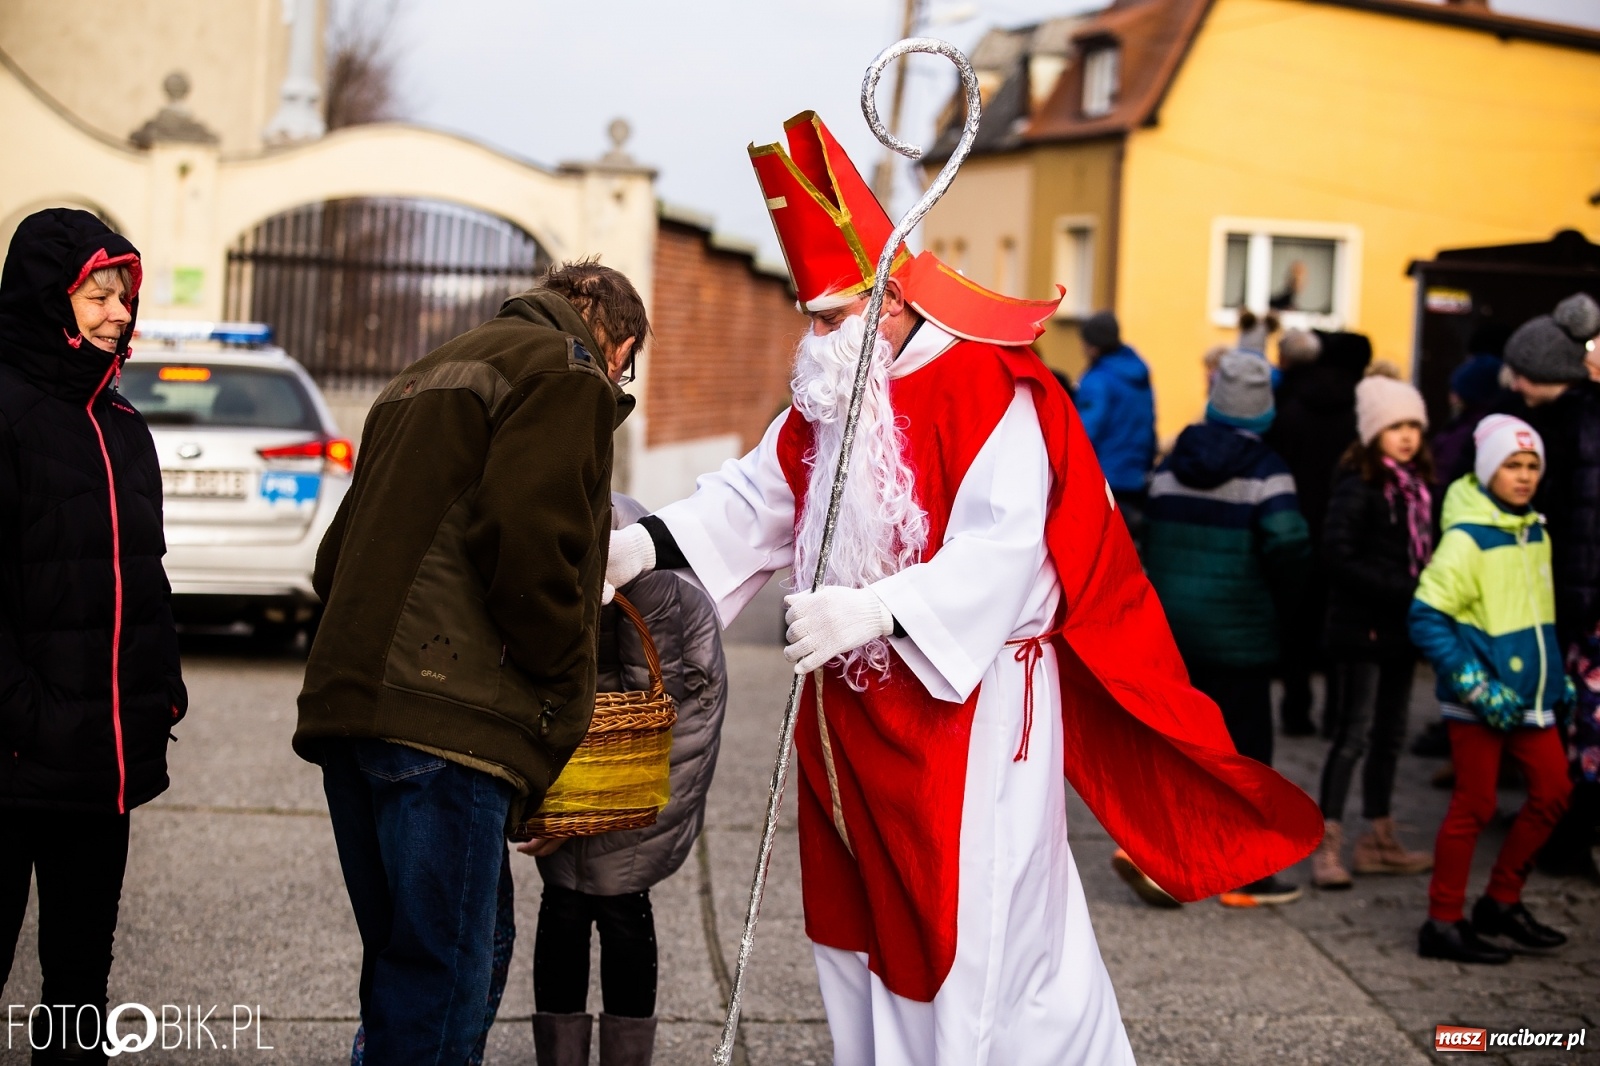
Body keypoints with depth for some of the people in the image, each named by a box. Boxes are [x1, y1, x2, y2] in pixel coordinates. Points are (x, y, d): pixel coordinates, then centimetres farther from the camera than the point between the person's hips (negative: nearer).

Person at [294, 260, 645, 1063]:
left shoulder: (429, 373, 28)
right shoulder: (568, 373, 1)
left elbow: (339, 554, 24)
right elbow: (526, 538, -15)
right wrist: (565, 702, -5)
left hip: (348, 697, 9)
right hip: (447, 717, -9)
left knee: (402, 961, 16)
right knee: (442, 975, -6)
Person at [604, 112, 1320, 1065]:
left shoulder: (989, 393, -15)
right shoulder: (829, 400, 13)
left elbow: (999, 552, -25)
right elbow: (755, 502, 10)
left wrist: (877, 610, -35)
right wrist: (645, 545, -6)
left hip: (965, 704, -8)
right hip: (855, 710, 9)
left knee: (973, 936, -4)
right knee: (870, 926, 17)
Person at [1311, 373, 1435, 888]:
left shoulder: (1417, 483, 10)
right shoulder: (1359, 484, -13)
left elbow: (1423, 552, 13)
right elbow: (1339, 557, -20)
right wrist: (1403, 589, -22)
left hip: (1400, 627, 8)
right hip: (1361, 628, -8)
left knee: (1390, 733, 14)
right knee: (1355, 734, -6)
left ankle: (1380, 840, 23)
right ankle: (1328, 844, -1)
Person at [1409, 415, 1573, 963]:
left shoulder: (1536, 533, 9)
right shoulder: (1466, 540, -15)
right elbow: (1426, 619, -18)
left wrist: (1557, 674, 18)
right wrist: (1477, 686, -21)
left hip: (1528, 696, 8)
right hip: (1476, 703, -8)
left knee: (1552, 793, 9)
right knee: (1474, 806, -2)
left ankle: (1501, 904, 24)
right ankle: (1443, 923, 10)